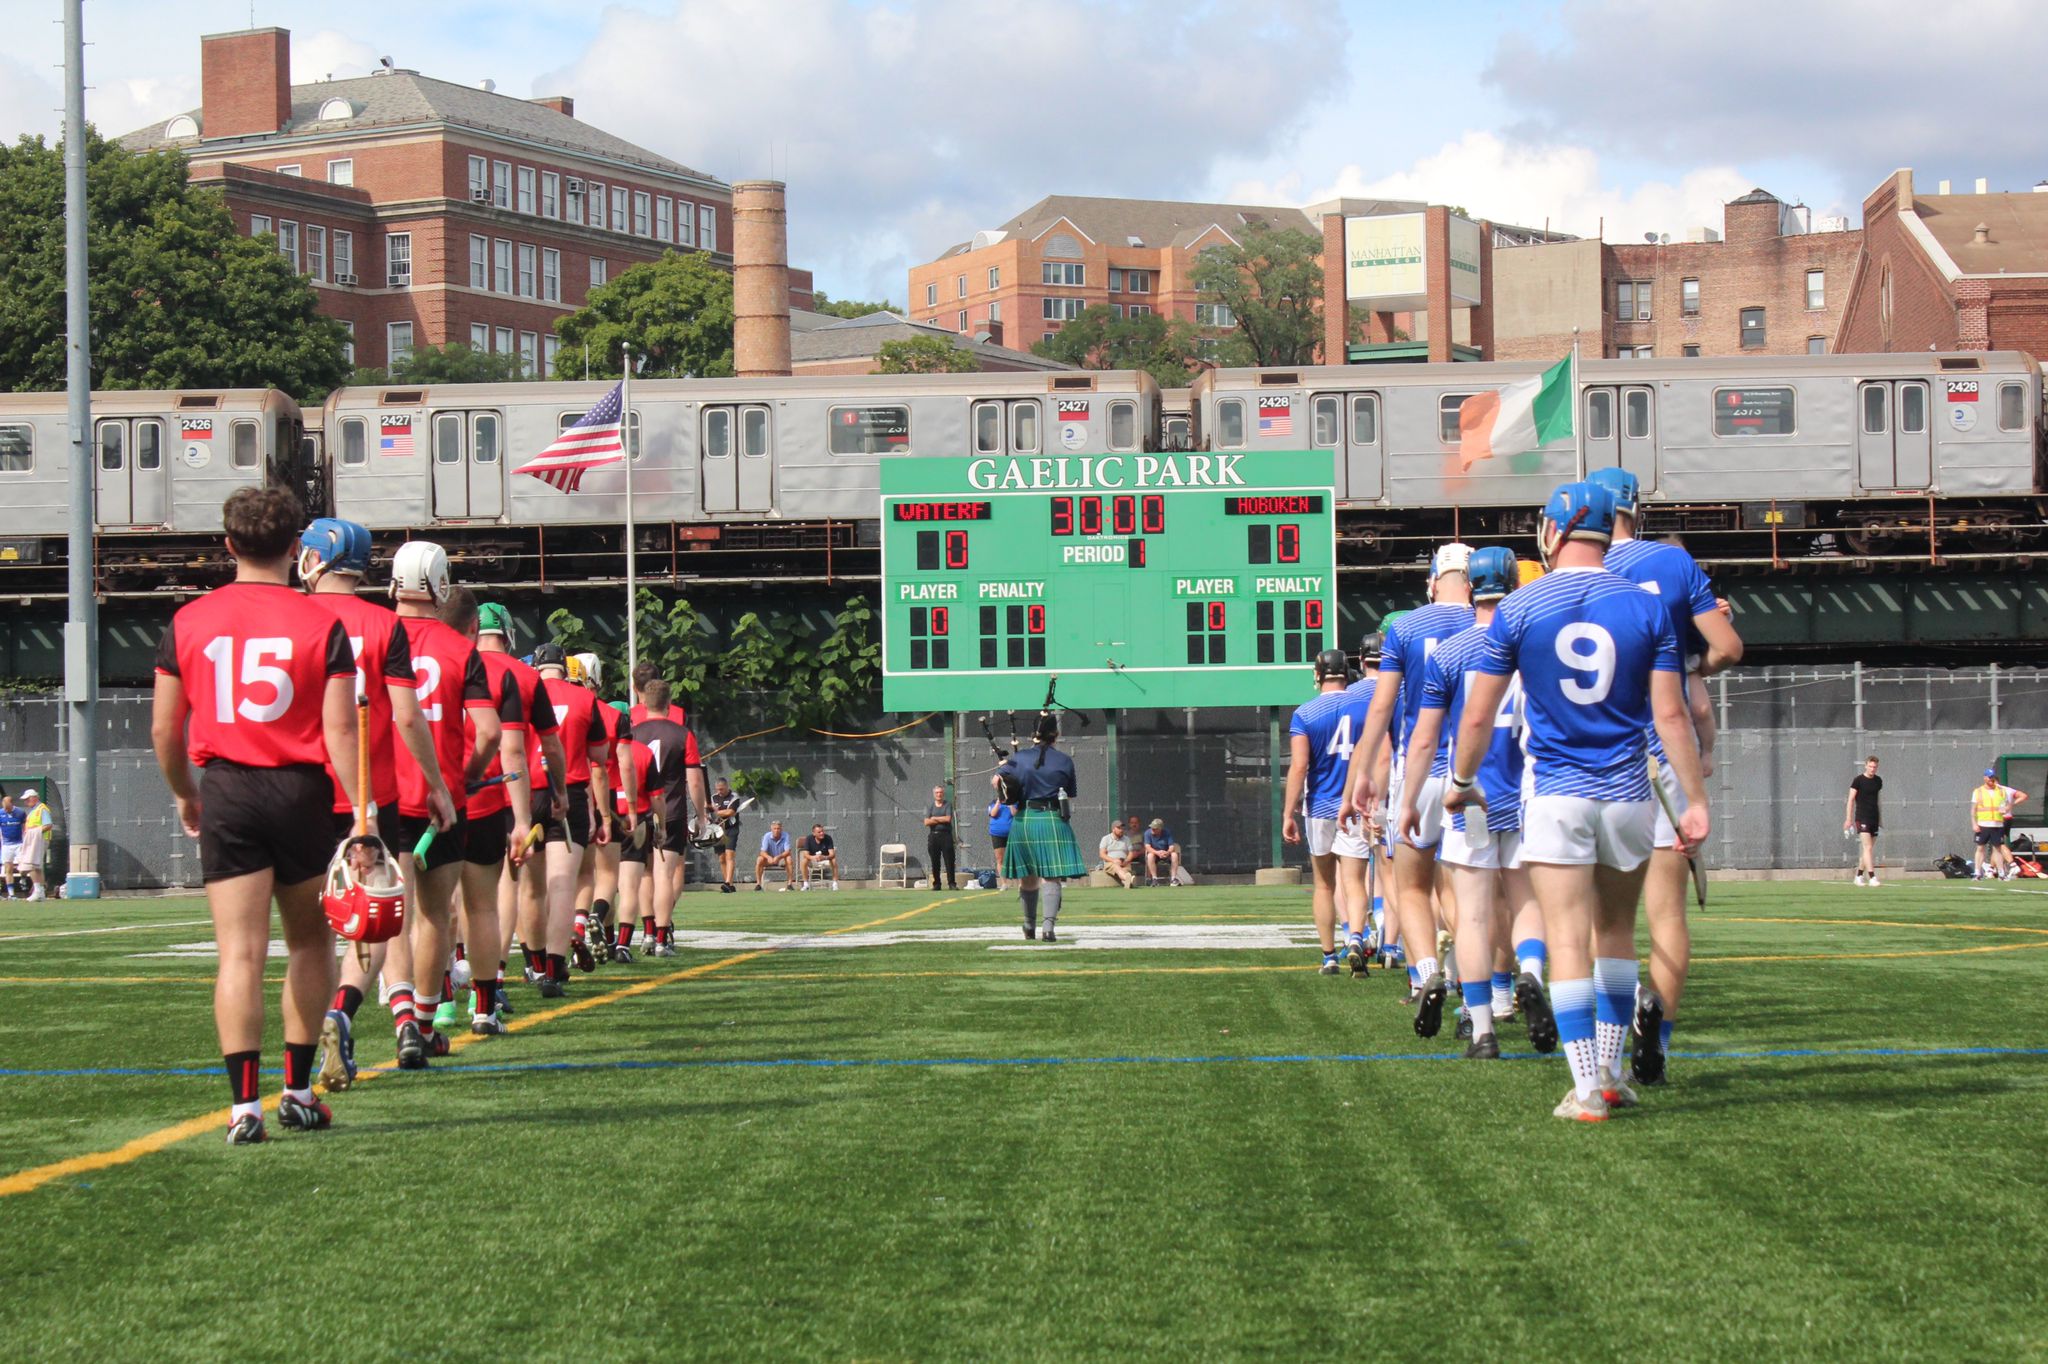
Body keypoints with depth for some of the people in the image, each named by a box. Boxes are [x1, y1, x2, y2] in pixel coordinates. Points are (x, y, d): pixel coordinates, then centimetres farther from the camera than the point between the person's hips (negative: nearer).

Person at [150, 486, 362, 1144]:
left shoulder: (188, 622, 3)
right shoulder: (321, 626, -4)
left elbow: (164, 729, 7)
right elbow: (340, 730, -9)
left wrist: (184, 794, 23)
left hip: (225, 791, 1)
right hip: (299, 789, -1)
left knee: (240, 952, -2)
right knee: (309, 941, 15)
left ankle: (245, 1104, -8)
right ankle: (298, 1092, 16)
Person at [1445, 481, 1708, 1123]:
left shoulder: (1519, 609, -3)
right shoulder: (1645, 607, -1)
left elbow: (1478, 715, 1)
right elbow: (1670, 714, -2)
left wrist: (1462, 782, 17)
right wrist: (1696, 799, 3)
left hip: (1556, 796, -2)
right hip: (1627, 794, 2)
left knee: (1569, 939, -3)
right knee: (1616, 932, 17)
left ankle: (1587, 1087, -9)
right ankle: (1610, 1071, 21)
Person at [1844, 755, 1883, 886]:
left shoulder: (1878, 781, 12)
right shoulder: (1858, 780, -5)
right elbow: (1850, 800, -4)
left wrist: (1881, 819, 22)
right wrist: (1848, 819, -9)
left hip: (1874, 819, 6)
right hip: (1862, 818, -6)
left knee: (1869, 850, 7)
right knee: (1868, 847, -15)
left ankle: (1859, 876, 17)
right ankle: (1872, 877, -20)